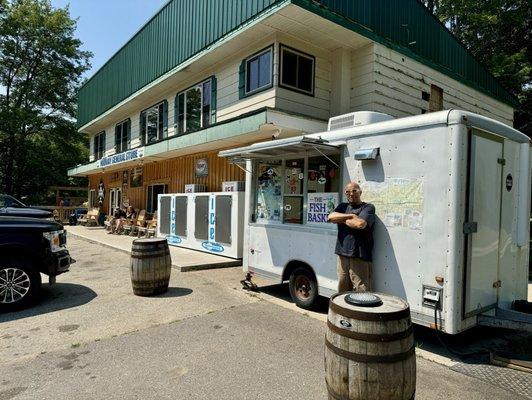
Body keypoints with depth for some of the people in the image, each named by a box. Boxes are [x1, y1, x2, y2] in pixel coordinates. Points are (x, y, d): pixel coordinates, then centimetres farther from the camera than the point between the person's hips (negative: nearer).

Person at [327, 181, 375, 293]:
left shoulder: (368, 207, 2)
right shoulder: (342, 206, 18)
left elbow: (360, 224, -17)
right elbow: (330, 217, 0)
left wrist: (340, 219, -2)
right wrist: (351, 216, -8)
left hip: (360, 257, -5)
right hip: (343, 255, 5)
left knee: (362, 293, -4)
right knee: (342, 291, 12)